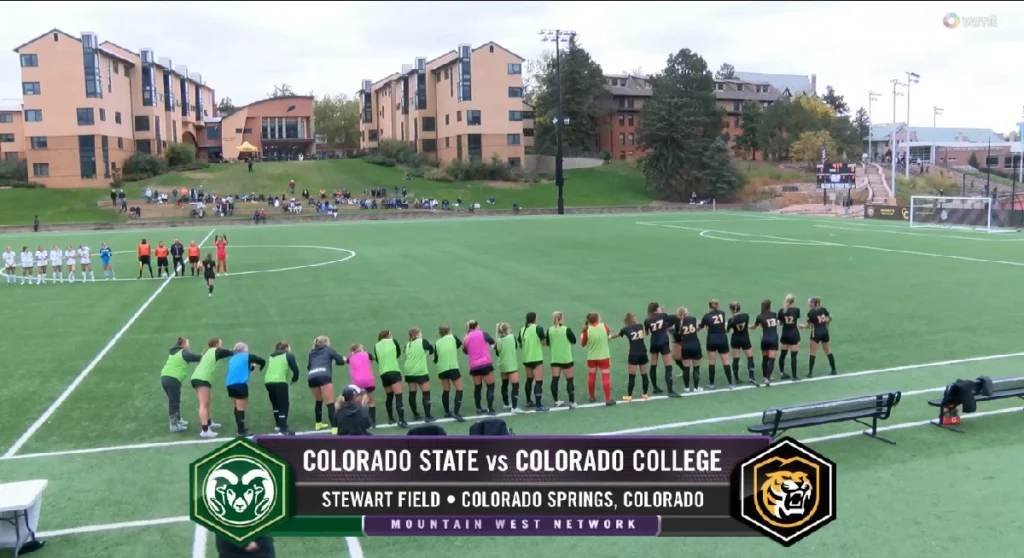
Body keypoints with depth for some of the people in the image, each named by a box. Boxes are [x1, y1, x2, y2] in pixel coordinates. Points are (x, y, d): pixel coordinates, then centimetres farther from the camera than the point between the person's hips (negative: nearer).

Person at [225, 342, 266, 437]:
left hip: (230, 385, 6)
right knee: (241, 408, -1)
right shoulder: (247, 356, 8)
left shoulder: (232, 358, 23)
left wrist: (251, 367, 37)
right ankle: (241, 431, 2)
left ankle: (240, 428, 28)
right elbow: (263, 361, 12)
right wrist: (260, 368, 35)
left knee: (237, 407, 20)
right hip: (240, 384, -6)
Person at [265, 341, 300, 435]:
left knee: (275, 404, 24)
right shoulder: (288, 355, 8)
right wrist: (294, 379, 18)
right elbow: (295, 369, 2)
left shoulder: (272, 356, 25)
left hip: (268, 381, 6)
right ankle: (283, 429, -11)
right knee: (284, 405, -3)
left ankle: (278, 424, 34)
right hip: (280, 382, -6)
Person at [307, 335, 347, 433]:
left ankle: (318, 424, 39)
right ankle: (334, 428, -14)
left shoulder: (312, 353, 29)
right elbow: (340, 361, 12)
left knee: (318, 400, 29)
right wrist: (344, 359, 34)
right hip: (324, 376, -5)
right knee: (330, 403, -5)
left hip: (311, 378, 5)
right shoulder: (328, 349, 19)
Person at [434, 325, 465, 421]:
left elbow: (436, 360, 12)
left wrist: (435, 359, 35)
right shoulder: (452, 338, 3)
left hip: (442, 369, 4)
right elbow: (460, 343, 24)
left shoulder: (437, 343, 7)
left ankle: (447, 412, 24)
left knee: (446, 390, 16)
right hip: (453, 367, -4)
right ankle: (456, 413, -12)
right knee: (459, 389, -1)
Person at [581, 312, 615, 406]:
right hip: (604, 357, -1)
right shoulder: (604, 326, -9)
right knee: (606, 377, 3)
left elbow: (583, 344, -1)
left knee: (591, 376, 17)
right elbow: (609, 332, 15)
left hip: (591, 358, 1)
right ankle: (608, 399, 3)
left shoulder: (587, 330, -12)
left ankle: (592, 397, 30)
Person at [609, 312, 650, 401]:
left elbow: (616, 335, 18)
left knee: (632, 376, 2)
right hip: (643, 353, 3)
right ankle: (645, 394, 19)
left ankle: (629, 396, 6)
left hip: (633, 355, -3)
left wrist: (609, 337, 37)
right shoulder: (641, 326, 5)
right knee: (644, 375, 11)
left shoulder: (626, 329, -1)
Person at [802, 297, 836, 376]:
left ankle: (810, 372, -1)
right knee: (828, 351, 19)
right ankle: (833, 370, 24)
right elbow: (830, 317, 11)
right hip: (825, 332, 5)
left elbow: (808, 326, -12)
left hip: (816, 333, -5)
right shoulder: (823, 309, 1)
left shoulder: (810, 313, -14)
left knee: (813, 353, 1)